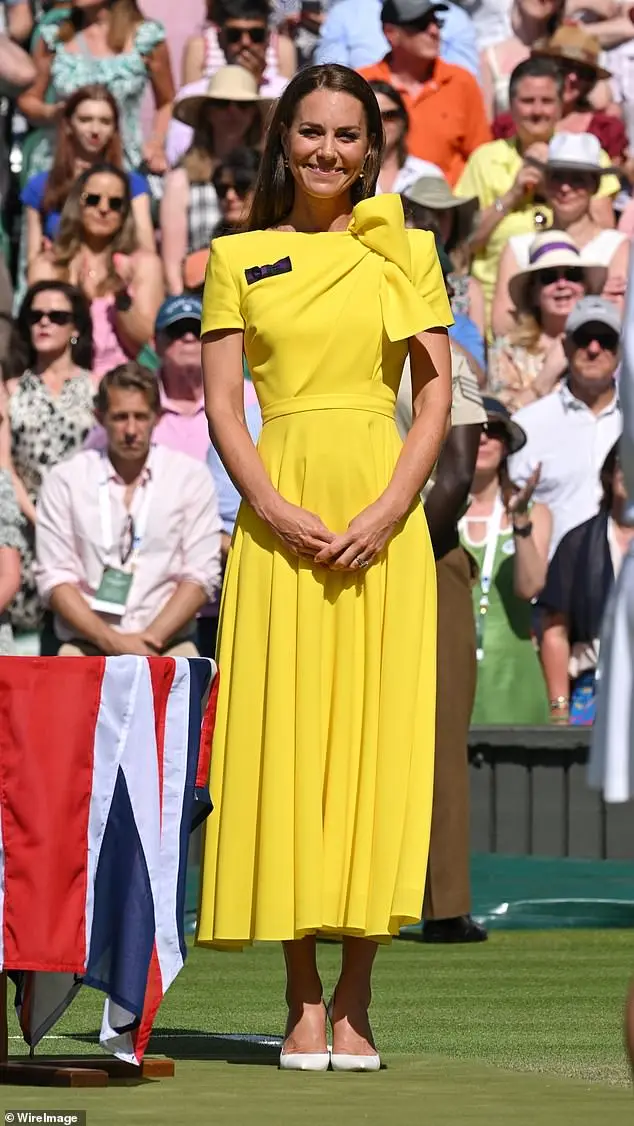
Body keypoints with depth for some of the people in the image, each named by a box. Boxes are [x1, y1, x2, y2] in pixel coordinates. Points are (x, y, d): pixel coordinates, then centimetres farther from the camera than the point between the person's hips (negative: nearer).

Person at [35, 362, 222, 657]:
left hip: (168, 645, 1)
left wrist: (151, 639, -10)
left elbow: (200, 576, 4)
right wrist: (111, 641, -10)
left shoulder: (191, 476, 8)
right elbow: (54, 578, 3)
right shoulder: (65, 480, 8)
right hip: (86, 645, -1)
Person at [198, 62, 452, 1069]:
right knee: (286, 735, -3)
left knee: (376, 738, -2)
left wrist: (385, 515, -11)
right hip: (280, 514, 0)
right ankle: (304, 998, 1)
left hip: (382, 520, 0)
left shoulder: (406, 252, 9)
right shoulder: (240, 258, 9)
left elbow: (437, 398, 3)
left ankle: (355, 1000, 2)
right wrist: (277, 512, -12)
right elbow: (223, 406, 3)